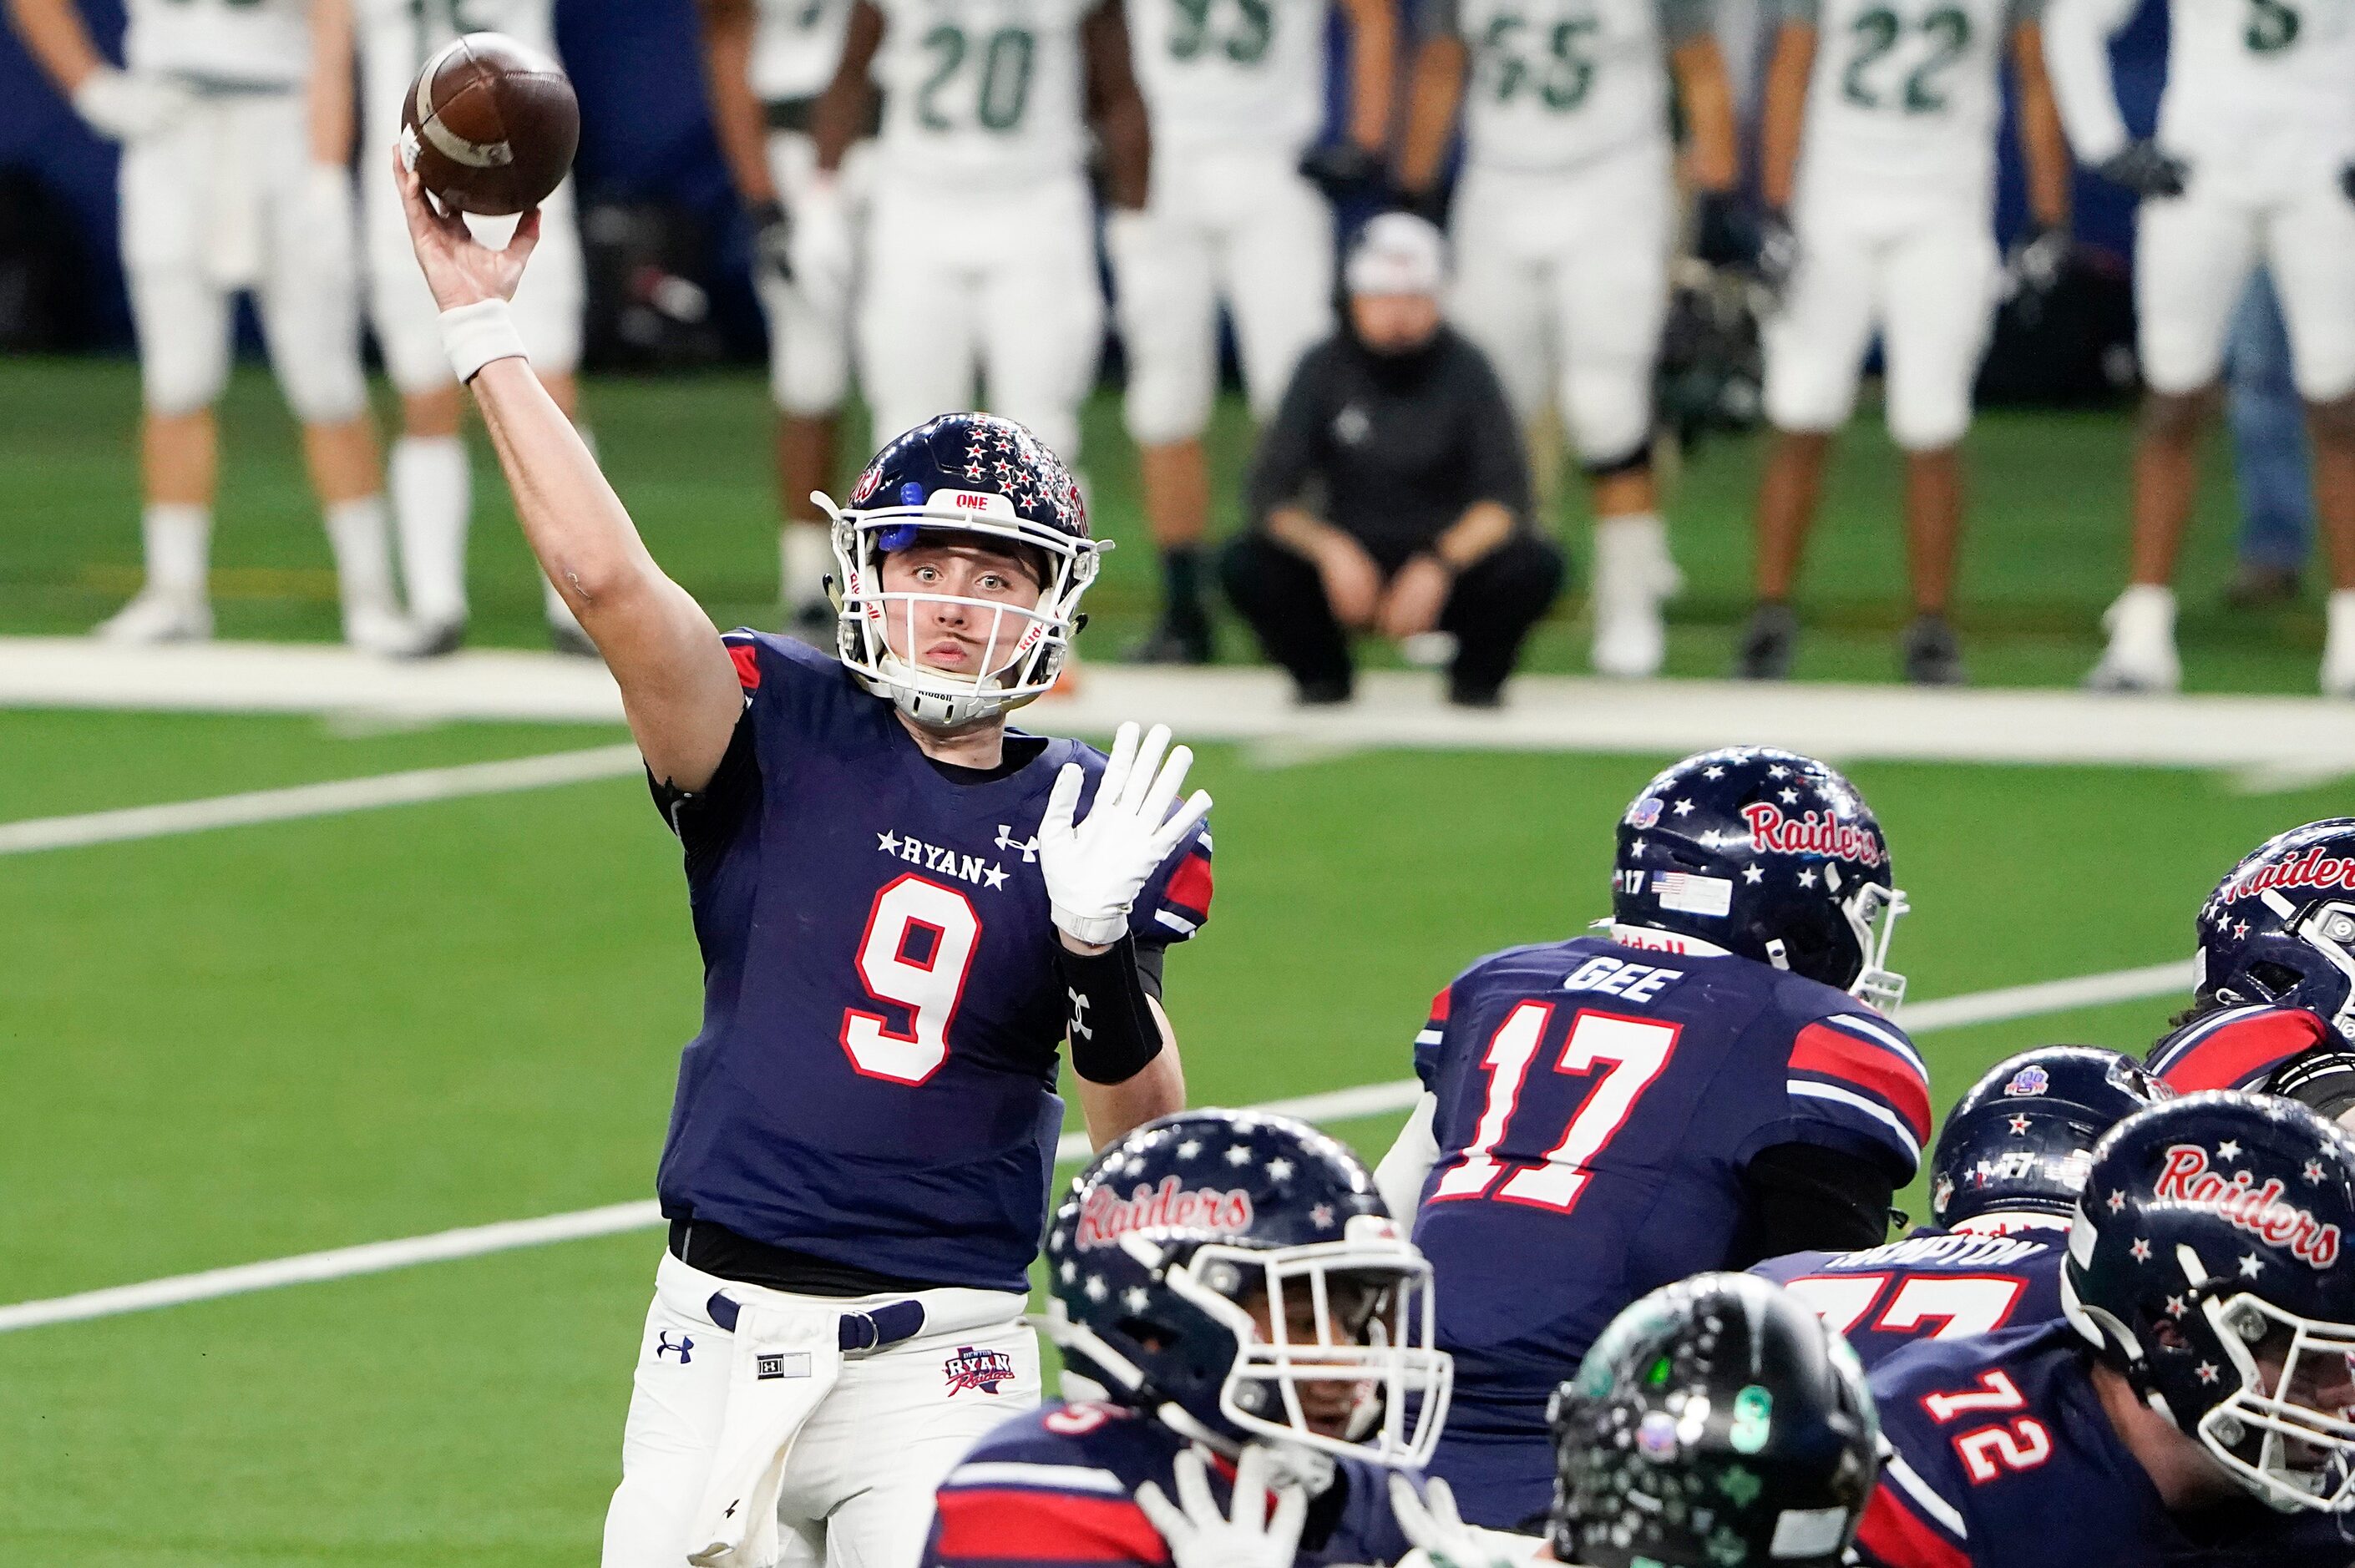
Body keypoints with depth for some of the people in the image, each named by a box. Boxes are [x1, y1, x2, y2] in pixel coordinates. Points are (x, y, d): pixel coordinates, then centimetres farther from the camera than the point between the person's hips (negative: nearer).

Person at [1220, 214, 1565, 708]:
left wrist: (1440, 565, -31)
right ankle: (1321, 676, 2)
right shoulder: (1325, 370, -4)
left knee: (1537, 565, -30)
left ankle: (1476, 677, 0)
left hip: (1451, 565, -1)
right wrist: (1329, 549, -29)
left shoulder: (1464, 371, -7)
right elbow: (1270, 496, -9)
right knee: (1244, 565, -27)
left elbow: (1505, 500, -14)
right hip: (1350, 562, 1)